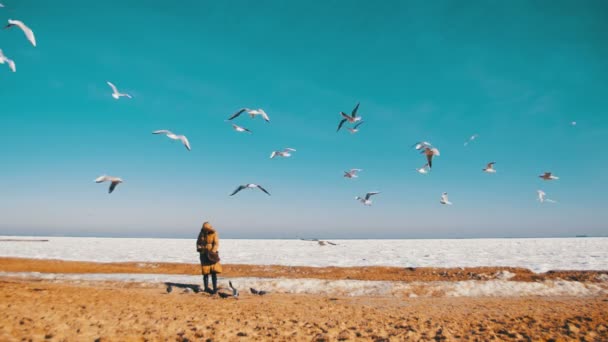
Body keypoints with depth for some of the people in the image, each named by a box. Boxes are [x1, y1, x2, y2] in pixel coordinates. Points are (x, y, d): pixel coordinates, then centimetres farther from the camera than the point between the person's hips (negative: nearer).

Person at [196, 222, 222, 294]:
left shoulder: (214, 234, -7)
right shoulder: (201, 234, 4)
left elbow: (216, 244, -16)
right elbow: (198, 243, 11)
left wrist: (213, 251, -30)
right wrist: (199, 248, -9)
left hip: (212, 255, -2)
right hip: (204, 255, 3)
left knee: (214, 272, -6)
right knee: (205, 272, 3)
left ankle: (215, 289, -1)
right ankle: (206, 288, 16)